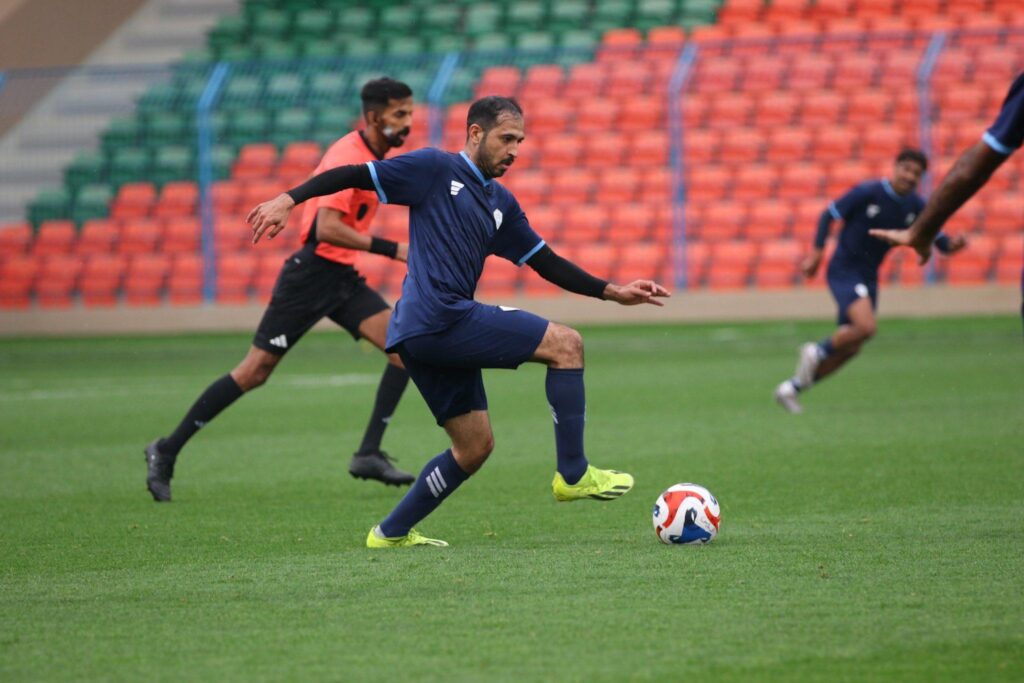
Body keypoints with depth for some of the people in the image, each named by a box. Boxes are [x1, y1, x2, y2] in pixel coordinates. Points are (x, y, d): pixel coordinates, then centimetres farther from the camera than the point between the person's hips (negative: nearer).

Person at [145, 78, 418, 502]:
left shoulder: (375, 156, 11)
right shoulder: (348, 158, -19)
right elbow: (327, 229, -29)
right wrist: (389, 249, -28)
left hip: (343, 277, 9)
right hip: (312, 273, -9)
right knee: (255, 371, -5)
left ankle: (369, 454, -8)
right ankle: (167, 451, 6)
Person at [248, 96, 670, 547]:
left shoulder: (501, 203, 22)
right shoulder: (436, 169, -1)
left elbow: (546, 264, 23)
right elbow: (353, 176, -2)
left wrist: (613, 291, 15)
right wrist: (289, 200, -11)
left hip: (428, 335, 9)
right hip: (439, 319, -9)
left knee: (474, 447, 13)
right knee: (566, 345, -10)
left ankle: (392, 532, 19)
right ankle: (573, 474, -9)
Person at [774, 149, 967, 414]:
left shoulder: (915, 206, 1)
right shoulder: (868, 192, -14)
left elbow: (936, 238, 4)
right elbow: (829, 215, -6)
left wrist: (952, 244, -20)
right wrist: (816, 253, -12)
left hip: (868, 277, 7)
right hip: (843, 270, -7)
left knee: (850, 348, 6)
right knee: (866, 327, -28)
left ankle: (792, 388, 18)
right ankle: (817, 351, -3)